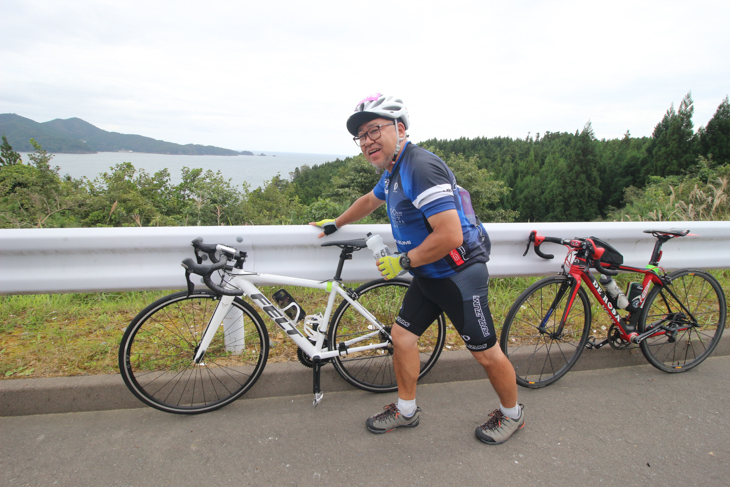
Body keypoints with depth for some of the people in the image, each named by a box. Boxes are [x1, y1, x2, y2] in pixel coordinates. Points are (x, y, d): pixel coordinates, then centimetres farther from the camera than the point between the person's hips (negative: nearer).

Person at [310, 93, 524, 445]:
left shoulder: (421, 167, -25)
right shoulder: (393, 171, 8)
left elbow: (450, 235, -32)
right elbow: (370, 201, 29)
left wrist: (403, 262, -19)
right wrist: (335, 224, 37)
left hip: (459, 276, -9)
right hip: (428, 276, 9)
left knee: (486, 353, 7)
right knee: (402, 336, 11)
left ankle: (511, 414, 34)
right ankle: (406, 410, 32)